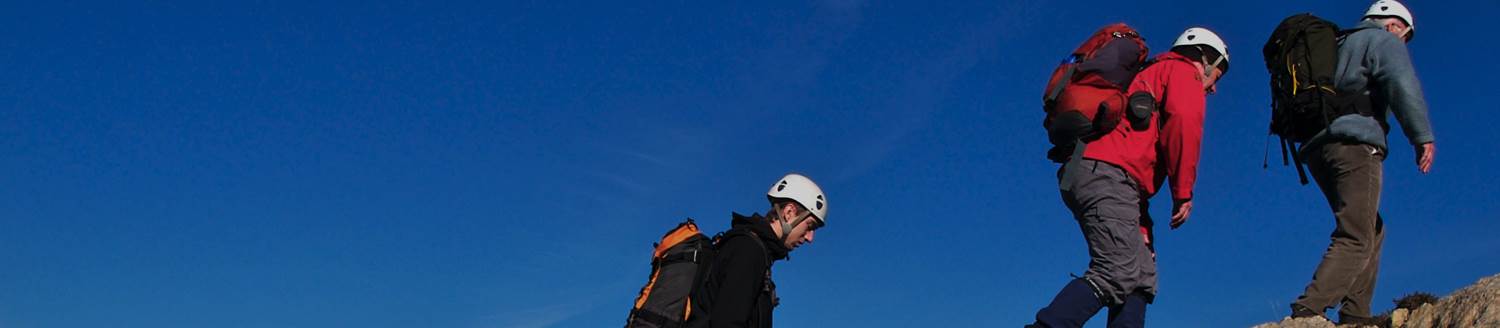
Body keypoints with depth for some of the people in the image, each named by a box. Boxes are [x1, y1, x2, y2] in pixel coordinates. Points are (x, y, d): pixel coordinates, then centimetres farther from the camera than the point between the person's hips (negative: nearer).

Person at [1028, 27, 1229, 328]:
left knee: (1142, 278, 10)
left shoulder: (1150, 77, 38)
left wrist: (1141, 227, 23)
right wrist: (1183, 192, -8)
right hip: (1107, 173, -10)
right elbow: (1184, 121, -12)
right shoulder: (1183, 70, 11)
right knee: (1117, 274, -19)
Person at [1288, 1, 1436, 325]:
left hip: (1317, 146, 9)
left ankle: (1355, 315, 6)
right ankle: (1307, 313, -30)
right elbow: (1402, 84, -10)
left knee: (1372, 230, 16)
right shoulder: (1382, 40, 8)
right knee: (1357, 238, -14)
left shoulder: (1339, 45, 32)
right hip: (1354, 143, -9)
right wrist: (1422, 136, -12)